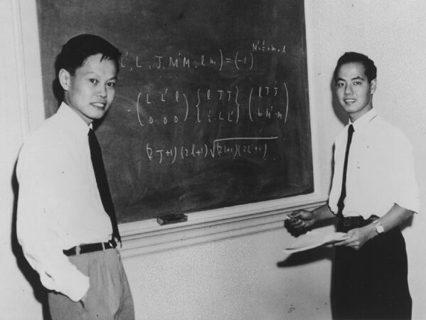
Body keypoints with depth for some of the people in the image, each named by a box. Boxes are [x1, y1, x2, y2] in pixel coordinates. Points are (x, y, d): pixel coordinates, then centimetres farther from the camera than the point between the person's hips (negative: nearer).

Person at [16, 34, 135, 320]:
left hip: (112, 264, 7)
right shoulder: (43, 144, -15)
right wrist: (82, 289, -19)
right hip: (77, 273, -7)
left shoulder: (88, 138, 8)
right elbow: (32, 236, -19)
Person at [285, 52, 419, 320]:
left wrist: (370, 231, -21)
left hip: (381, 245, -6)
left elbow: (408, 202, -12)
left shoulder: (391, 137, -10)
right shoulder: (342, 140, 11)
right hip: (348, 244, 6)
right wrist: (315, 217, 5)